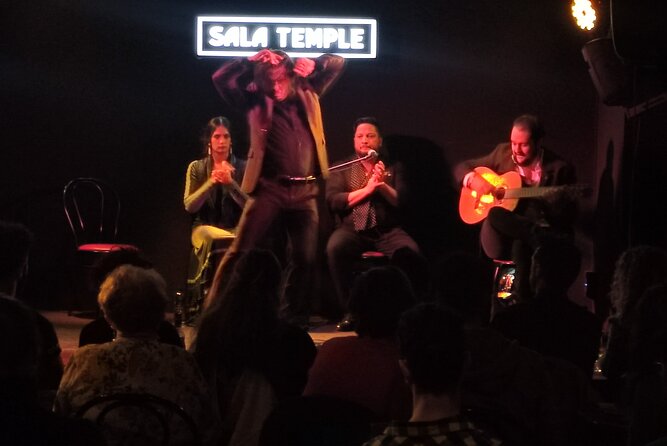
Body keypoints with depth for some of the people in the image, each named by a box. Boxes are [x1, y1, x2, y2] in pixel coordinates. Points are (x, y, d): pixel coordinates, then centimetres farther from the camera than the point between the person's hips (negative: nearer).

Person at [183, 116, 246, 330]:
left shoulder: (242, 168, 7)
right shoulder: (197, 168, 8)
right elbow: (189, 206, -1)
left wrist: (230, 183, -16)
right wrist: (211, 182, -13)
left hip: (236, 229, 0)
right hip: (205, 227, 0)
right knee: (211, 238, -37)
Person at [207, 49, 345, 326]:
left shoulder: (307, 92, 13)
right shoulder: (255, 99, 5)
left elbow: (337, 64, 18)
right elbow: (221, 78, -5)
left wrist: (312, 64, -1)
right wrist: (252, 61, -8)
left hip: (305, 191, 3)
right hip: (269, 188, -3)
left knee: (305, 259, 4)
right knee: (240, 252, -8)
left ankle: (295, 319, 15)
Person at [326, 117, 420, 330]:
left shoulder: (392, 168, 14)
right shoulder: (342, 169, 12)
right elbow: (333, 201, -3)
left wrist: (383, 186, -14)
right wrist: (367, 189, -10)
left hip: (387, 231, 0)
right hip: (353, 229, 0)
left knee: (411, 251, -31)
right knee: (335, 247, -34)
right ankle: (350, 310, -19)